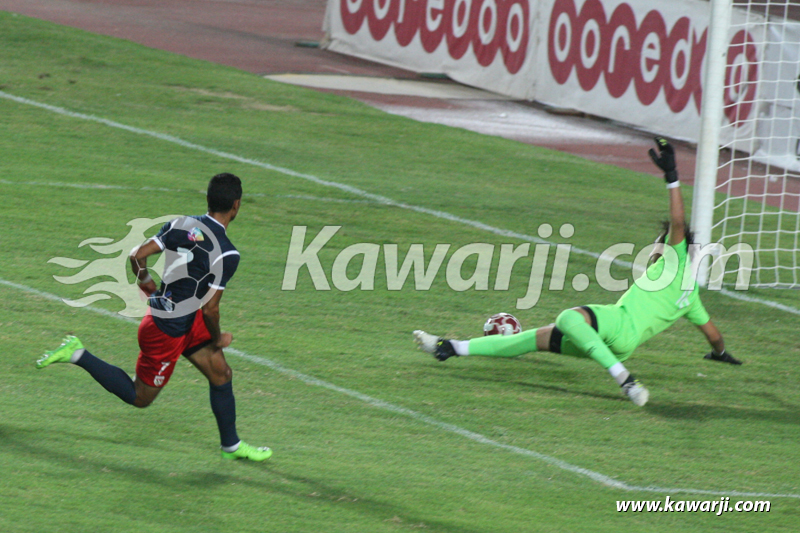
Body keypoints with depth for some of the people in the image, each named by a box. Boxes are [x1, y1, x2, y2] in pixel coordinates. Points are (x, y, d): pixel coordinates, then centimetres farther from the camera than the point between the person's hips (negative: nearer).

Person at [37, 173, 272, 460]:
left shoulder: (181, 225, -6)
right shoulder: (227, 255, -25)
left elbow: (137, 255, -4)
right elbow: (210, 308, -23)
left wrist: (145, 281, 18)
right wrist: (218, 339, -3)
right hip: (166, 331, -8)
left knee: (221, 374, 16)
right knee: (139, 397, 10)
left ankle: (231, 445, 29)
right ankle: (78, 355, 4)